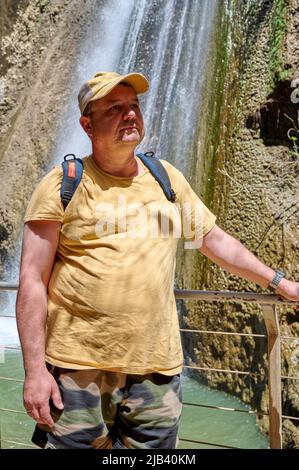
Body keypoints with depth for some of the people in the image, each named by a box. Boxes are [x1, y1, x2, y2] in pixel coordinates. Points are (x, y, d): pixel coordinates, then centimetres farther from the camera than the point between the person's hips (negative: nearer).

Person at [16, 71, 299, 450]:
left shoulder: (168, 179, 8)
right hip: (78, 366, -3)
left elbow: (215, 240, 17)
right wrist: (35, 370, -11)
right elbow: (32, 282, -7)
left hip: (157, 368, 4)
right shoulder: (63, 184, -5)